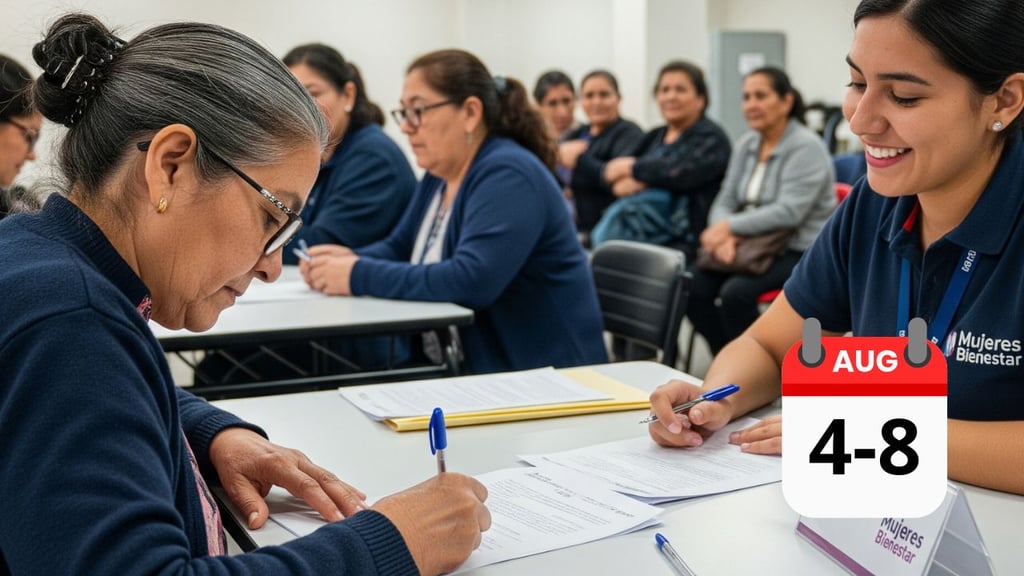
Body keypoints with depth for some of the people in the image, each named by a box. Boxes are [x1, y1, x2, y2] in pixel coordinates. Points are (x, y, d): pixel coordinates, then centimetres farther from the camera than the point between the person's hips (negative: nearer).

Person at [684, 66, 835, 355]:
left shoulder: (806, 147, -12)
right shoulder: (746, 144, 11)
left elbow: (788, 212, -23)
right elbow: (725, 201, 6)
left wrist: (730, 227, -21)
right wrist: (724, 236, -16)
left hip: (799, 252, -7)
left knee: (736, 292, -31)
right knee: (694, 286, -19)